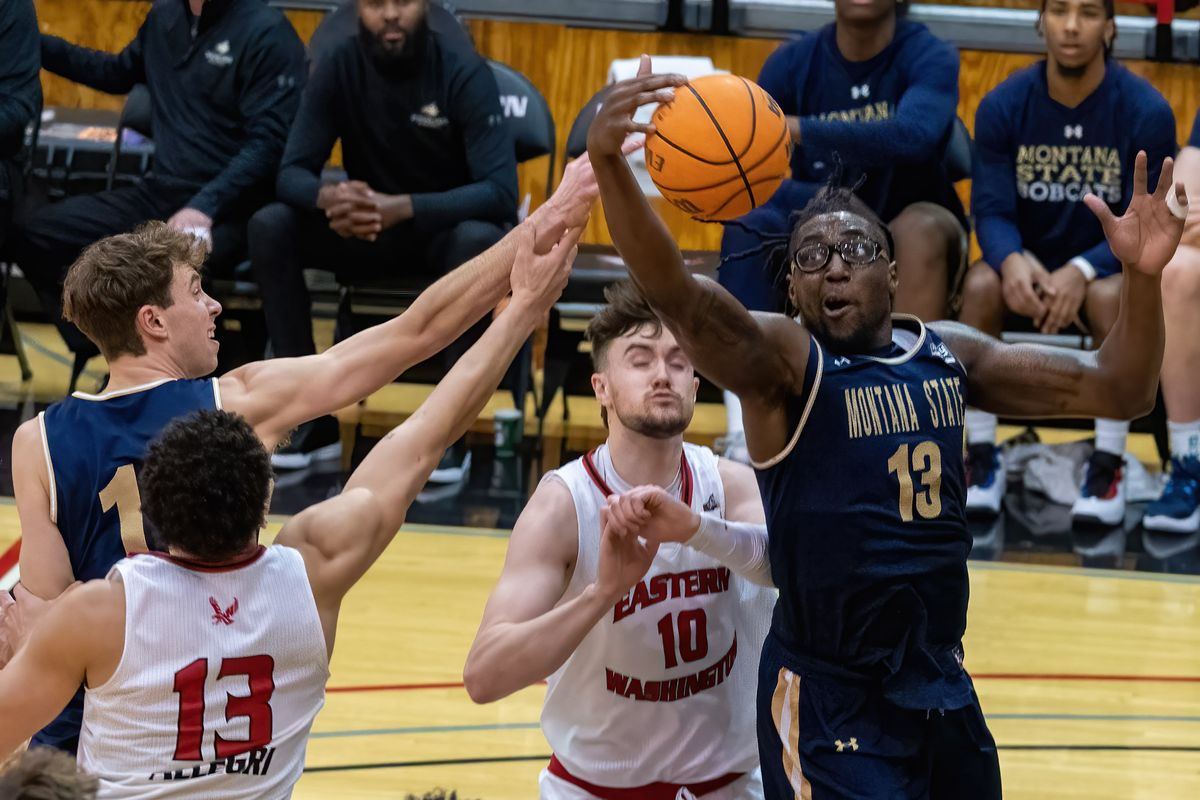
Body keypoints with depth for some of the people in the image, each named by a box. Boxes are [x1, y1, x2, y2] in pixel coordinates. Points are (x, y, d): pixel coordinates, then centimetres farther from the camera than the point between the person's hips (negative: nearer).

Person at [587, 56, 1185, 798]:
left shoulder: (948, 353, 6)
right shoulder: (782, 359, -10)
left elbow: (1117, 391, 5)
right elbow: (672, 291, -28)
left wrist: (1142, 276, -13)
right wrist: (608, 162, -45)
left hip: (942, 687, 6)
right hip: (830, 702, -6)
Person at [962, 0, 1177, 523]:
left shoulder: (1145, 112, -13)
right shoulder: (1003, 106, -7)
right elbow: (991, 209, -9)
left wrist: (1082, 272, -32)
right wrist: (1012, 261, -33)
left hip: (1106, 267, -2)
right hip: (1029, 262, 2)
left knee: (1112, 296, -36)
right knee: (981, 286, -30)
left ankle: (1108, 467, -24)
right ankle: (982, 458, -20)